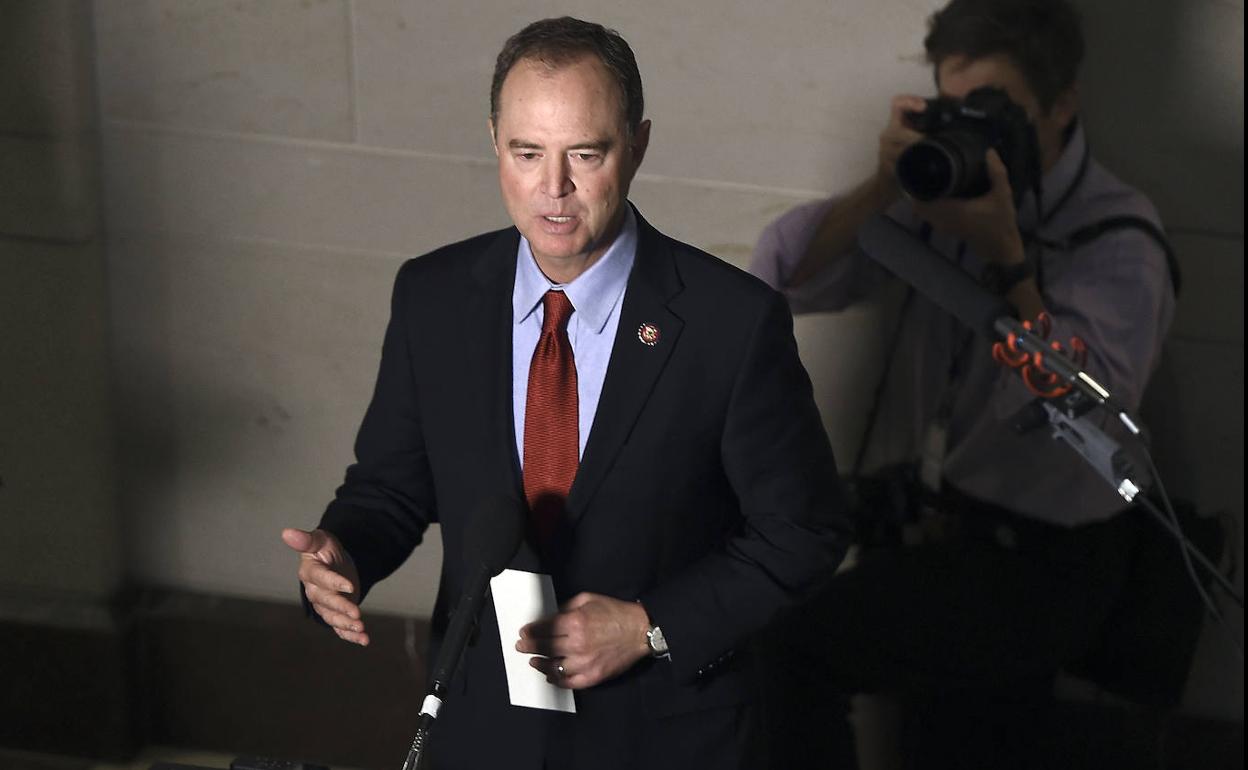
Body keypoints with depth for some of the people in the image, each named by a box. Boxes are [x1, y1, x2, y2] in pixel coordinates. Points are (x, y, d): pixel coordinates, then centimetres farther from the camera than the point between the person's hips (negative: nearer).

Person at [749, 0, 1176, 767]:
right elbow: (781, 278, -5)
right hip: (916, 530, 5)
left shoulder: (1117, 237, -14)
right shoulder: (943, 187, 1)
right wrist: (882, 189, -19)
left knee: (783, 642, -19)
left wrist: (1006, 257, -32)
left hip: (1038, 566, -5)